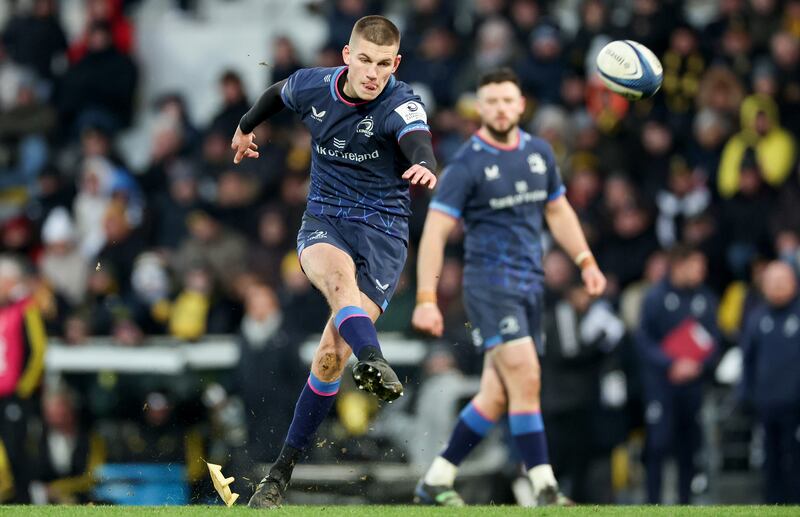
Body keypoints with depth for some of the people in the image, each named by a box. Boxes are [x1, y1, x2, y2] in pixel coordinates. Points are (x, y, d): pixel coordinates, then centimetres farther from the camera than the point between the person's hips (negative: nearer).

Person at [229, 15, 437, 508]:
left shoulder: (400, 105, -16)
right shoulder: (312, 87, -4)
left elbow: (418, 141, -39)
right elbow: (278, 93, 21)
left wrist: (425, 166, -63)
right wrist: (246, 128, 40)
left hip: (383, 231, -2)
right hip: (324, 221, 3)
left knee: (332, 355, -11)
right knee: (339, 271, -36)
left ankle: (284, 468, 3)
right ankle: (374, 362, -63)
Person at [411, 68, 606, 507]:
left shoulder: (539, 153, 10)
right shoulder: (466, 165, -9)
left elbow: (557, 211, 23)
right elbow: (434, 232, -11)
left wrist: (585, 260, 12)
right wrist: (426, 298, -19)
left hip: (530, 287, 6)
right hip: (489, 283, -6)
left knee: (496, 396, 5)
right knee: (525, 377, -18)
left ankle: (436, 480, 15)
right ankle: (544, 489, -17)